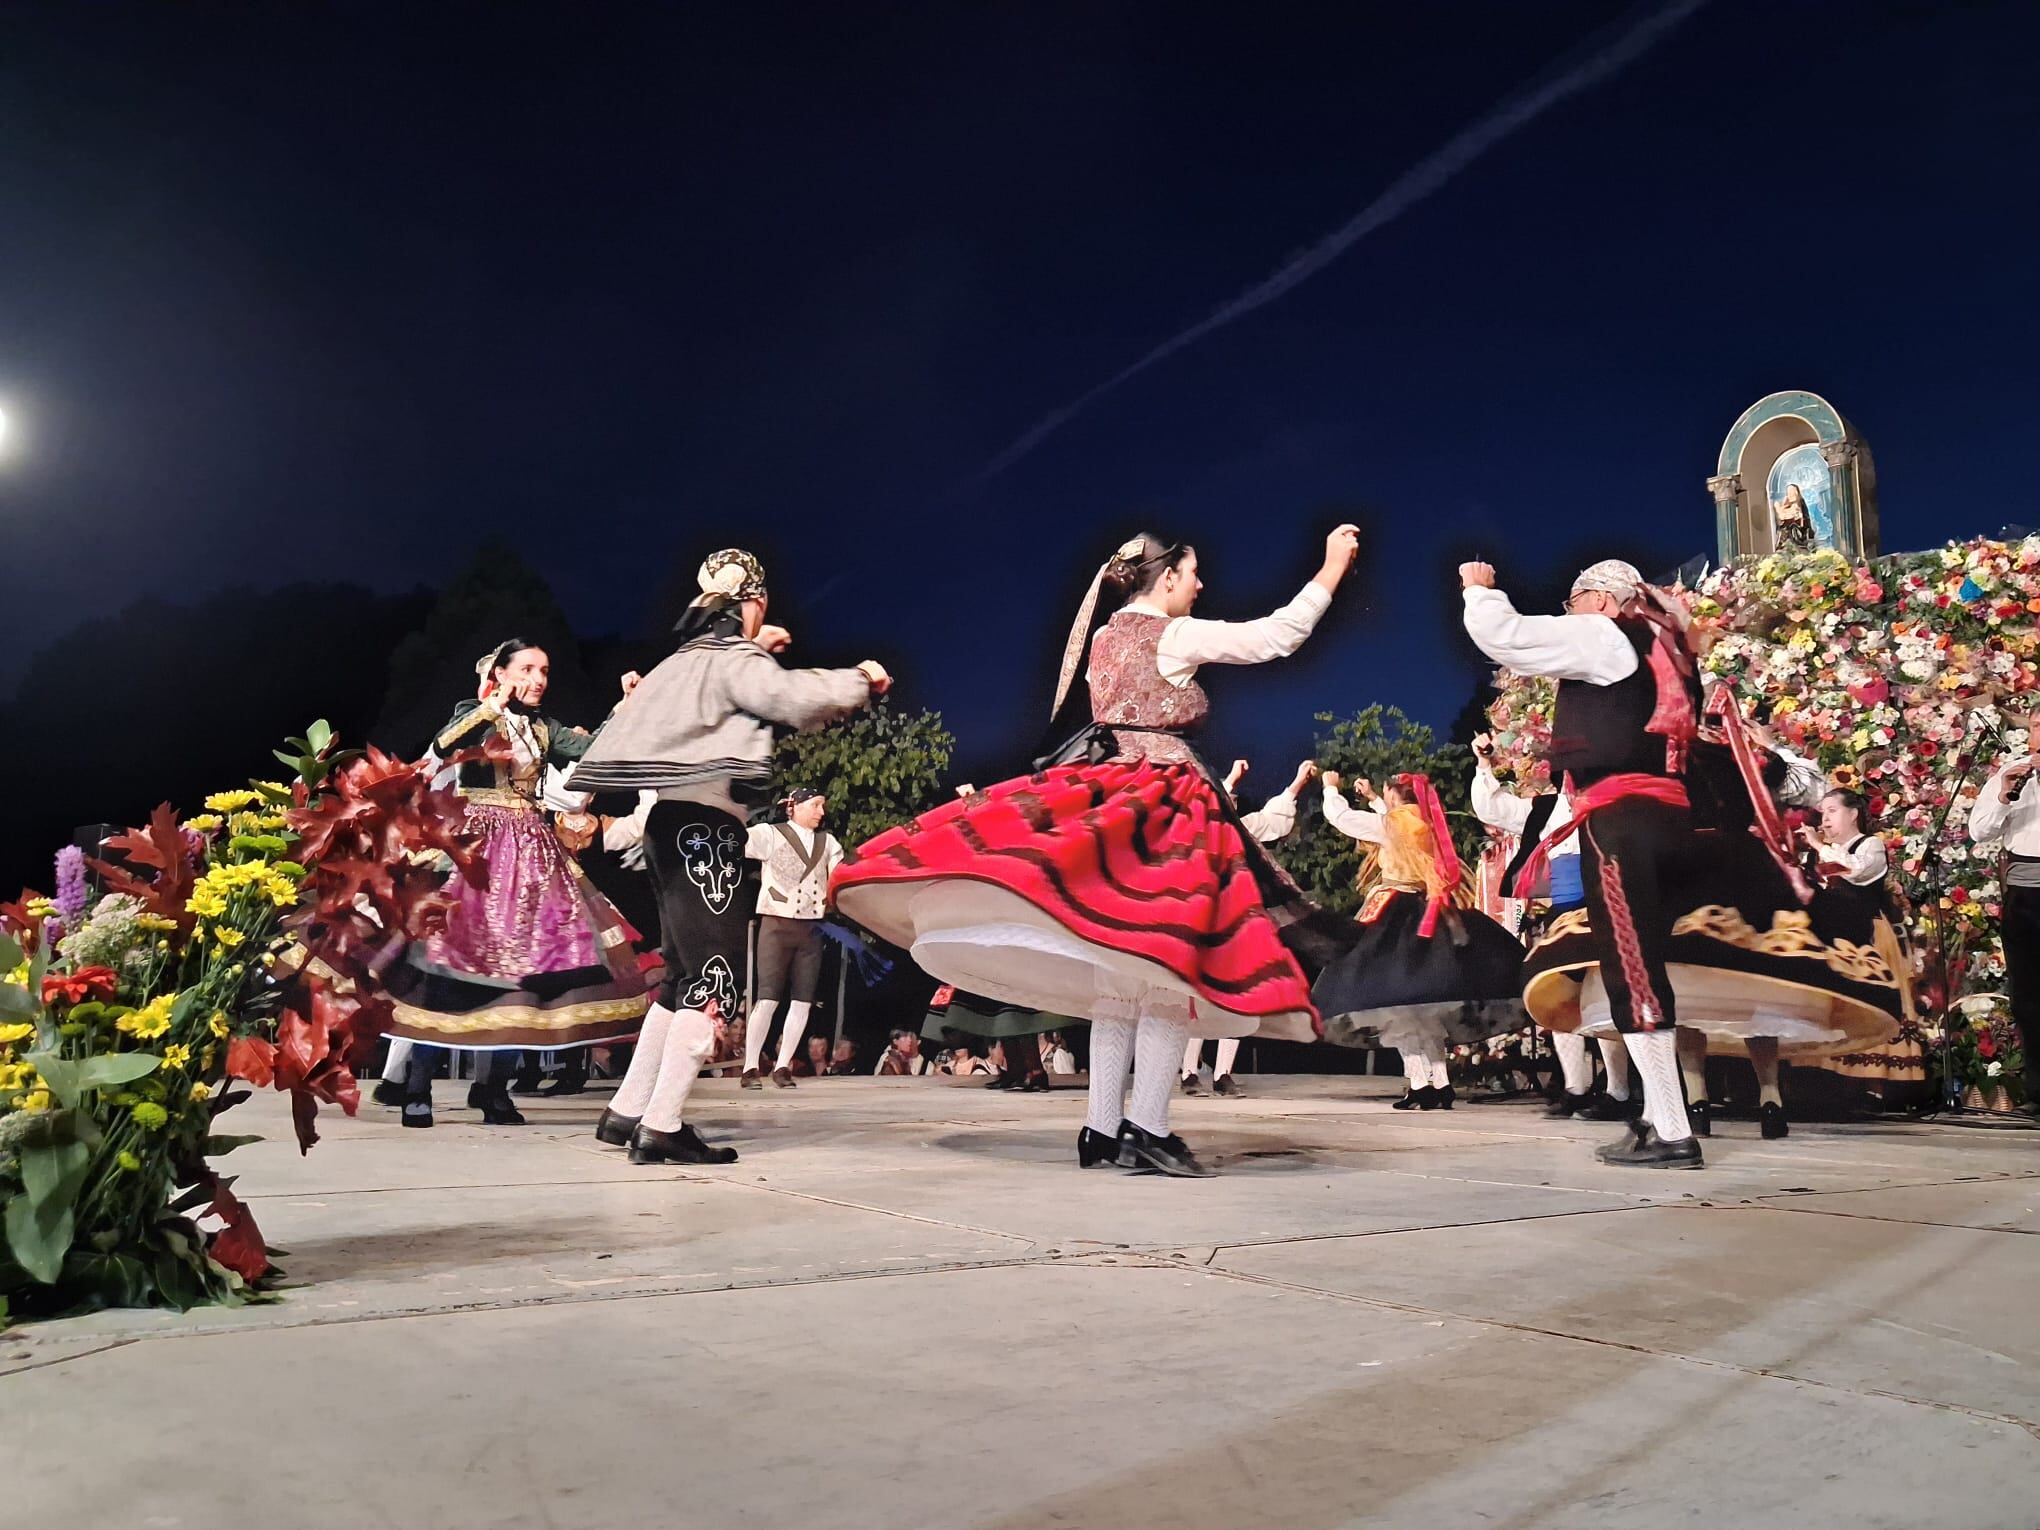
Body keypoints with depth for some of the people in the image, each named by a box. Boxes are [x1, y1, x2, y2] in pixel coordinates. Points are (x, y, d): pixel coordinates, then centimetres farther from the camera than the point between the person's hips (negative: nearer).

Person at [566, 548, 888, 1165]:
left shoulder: (693, 657, 21)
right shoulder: (733, 660, -6)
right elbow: (798, 699, -21)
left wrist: (755, 650, 35)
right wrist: (860, 679, -5)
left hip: (674, 820, 10)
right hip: (706, 824, -10)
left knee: (684, 975, 15)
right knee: (716, 975, -8)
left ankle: (627, 1112, 17)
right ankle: (662, 1127, -11)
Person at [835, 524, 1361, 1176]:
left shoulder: (1105, 637, 17)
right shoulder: (1175, 636, -4)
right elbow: (1278, 635, -4)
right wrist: (1333, 568, 4)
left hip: (1100, 800, 8)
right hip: (1160, 805, -7)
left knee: (1122, 971, 7)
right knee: (1168, 965, -7)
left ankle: (1103, 1128, 7)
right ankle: (1146, 1127, -9)